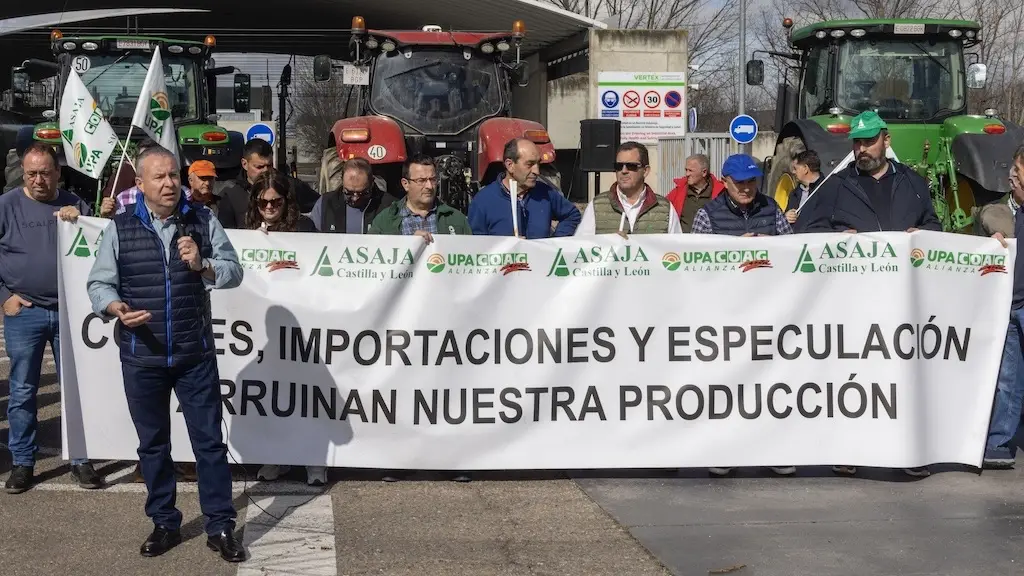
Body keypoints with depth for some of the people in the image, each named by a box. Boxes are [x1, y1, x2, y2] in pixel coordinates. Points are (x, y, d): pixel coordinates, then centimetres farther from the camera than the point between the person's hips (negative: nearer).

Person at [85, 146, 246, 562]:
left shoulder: (203, 222, 1)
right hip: (141, 357, 1)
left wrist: (202, 266, -21)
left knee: (209, 440, 3)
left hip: (196, 355, 0)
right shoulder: (120, 228, -1)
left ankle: (220, 527, 11)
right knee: (152, 443, 11)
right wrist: (117, 309, -21)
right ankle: (165, 524, 25)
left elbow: (233, 272, -1)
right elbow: (98, 284, 0)